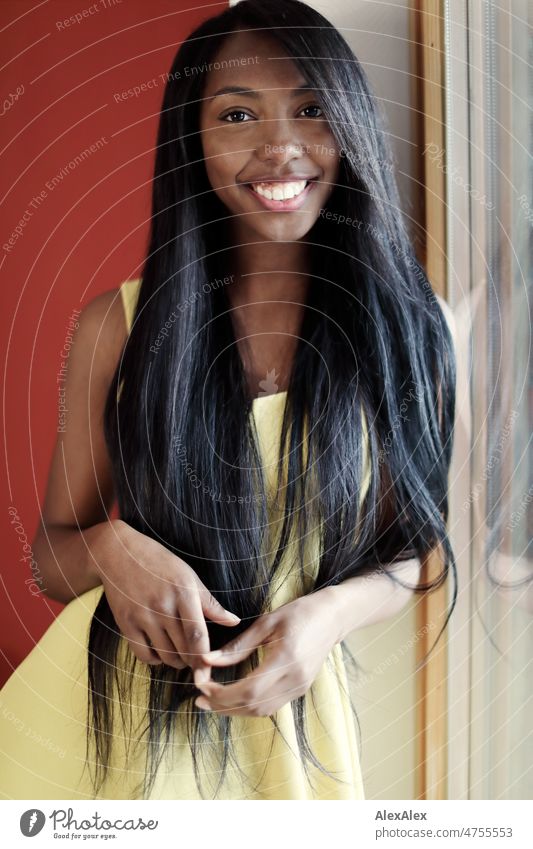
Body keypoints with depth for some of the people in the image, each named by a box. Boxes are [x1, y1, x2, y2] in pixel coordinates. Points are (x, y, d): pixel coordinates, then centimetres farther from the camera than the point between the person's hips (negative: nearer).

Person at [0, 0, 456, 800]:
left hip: (285, 720, 0)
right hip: (104, 708, 1)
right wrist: (111, 547, -22)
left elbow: (404, 554, 0)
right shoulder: (118, 324, -8)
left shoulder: (409, 327, -8)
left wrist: (330, 612, -20)